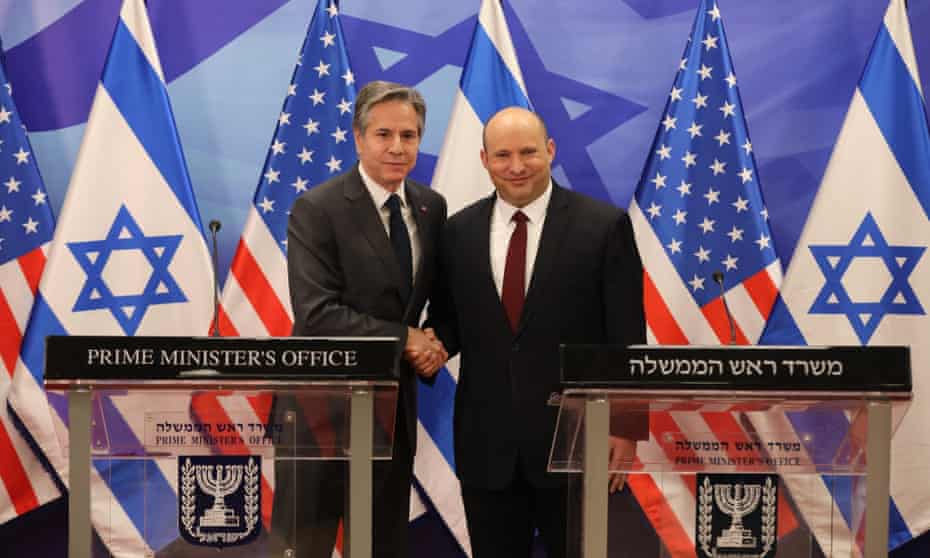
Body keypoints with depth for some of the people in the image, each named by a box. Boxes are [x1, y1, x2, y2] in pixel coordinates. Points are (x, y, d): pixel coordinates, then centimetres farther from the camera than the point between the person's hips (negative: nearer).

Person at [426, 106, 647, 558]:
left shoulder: (604, 226, -4)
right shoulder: (459, 231, 6)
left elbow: (627, 339, -4)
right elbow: (447, 320, 12)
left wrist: (627, 427, -8)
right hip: (486, 441, 3)